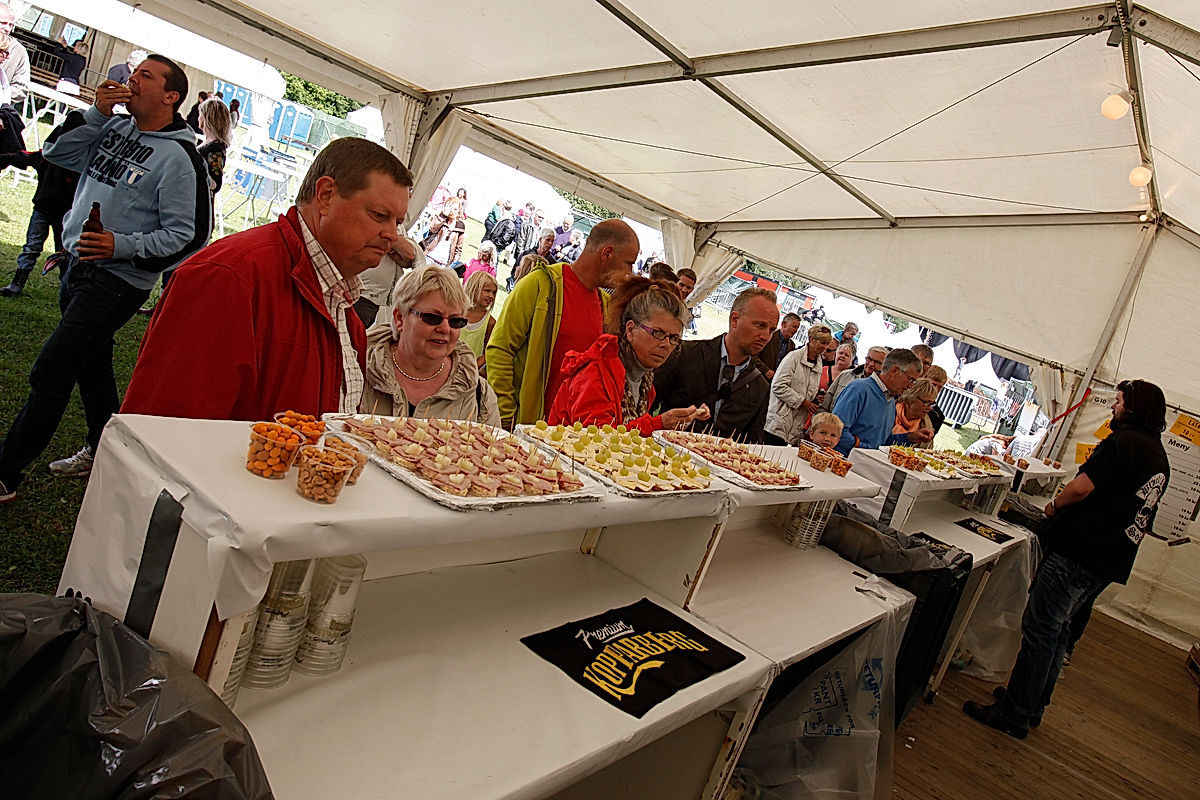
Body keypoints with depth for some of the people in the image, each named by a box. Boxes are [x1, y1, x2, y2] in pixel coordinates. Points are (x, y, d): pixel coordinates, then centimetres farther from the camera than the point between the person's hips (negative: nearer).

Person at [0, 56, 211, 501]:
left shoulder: (178, 156, -13)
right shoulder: (114, 128, 9)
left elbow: (185, 236, -15)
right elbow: (57, 154, 7)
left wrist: (124, 247, -25)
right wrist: (95, 113, -3)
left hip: (119, 280, -8)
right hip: (79, 265, 8)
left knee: (50, 372, -9)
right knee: (91, 366, 19)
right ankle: (103, 452, 37)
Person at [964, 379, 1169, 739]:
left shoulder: (1122, 441, -13)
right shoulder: (1160, 459, 16)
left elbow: (1080, 488, -22)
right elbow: (1143, 525, 21)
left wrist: (1055, 505, -4)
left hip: (1077, 551, -9)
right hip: (1109, 564, 9)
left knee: (1040, 629, -3)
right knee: (1057, 630, 18)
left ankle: (1014, 713, 3)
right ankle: (1033, 705, 28)